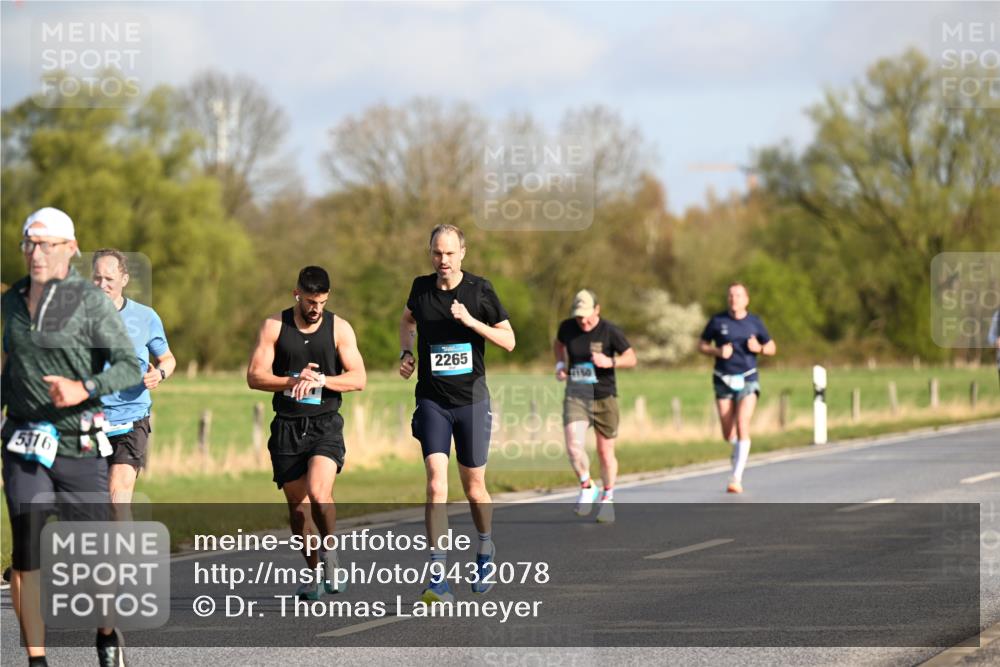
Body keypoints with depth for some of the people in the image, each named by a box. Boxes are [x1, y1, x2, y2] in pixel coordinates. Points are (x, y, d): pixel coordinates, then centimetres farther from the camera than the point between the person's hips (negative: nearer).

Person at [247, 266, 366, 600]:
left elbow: (358, 378, -4)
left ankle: (329, 551, 4)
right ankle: (315, 573, 21)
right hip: (287, 426, 2)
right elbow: (254, 376, -3)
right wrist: (293, 381, -18)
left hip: (325, 425, -2)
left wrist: (319, 380, -19)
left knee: (318, 494, -22)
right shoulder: (273, 326, 2)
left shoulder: (339, 328, 1)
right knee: (297, 506, 6)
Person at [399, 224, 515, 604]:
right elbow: (408, 320, 26)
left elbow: (509, 340, -3)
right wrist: (406, 352, 7)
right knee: (436, 484, -14)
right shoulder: (421, 288, 3)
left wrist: (470, 320, -17)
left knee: (474, 487, 9)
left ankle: (485, 550, 39)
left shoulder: (480, 290, -4)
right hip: (432, 401, 1)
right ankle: (437, 577, -17)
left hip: (471, 400, -1)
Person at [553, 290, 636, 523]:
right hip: (575, 396, 1)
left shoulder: (609, 331, -11)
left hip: (604, 398, -1)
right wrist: (560, 364, 4)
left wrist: (610, 362, -24)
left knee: (605, 452, 7)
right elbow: (559, 343, 22)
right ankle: (586, 487, 7)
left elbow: (631, 358, -6)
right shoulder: (567, 328, -2)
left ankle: (607, 499, 27)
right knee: (573, 446, -18)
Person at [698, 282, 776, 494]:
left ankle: (736, 478, -17)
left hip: (747, 379, -1)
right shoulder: (717, 321, 0)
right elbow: (701, 345, 7)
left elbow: (772, 348, 11)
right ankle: (739, 449, 43)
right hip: (724, 381, 1)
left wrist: (759, 348, -11)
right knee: (728, 434, 4)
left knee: (742, 427, -18)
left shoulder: (754, 322, 1)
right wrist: (717, 352, -13)